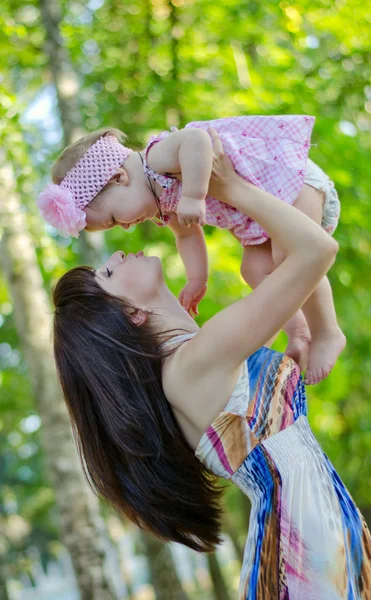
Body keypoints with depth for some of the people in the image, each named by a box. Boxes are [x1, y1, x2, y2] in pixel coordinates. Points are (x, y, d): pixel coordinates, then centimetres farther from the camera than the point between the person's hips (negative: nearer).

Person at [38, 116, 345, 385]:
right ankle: (298, 332, 11)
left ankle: (327, 333, -7)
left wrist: (193, 197, -47)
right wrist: (197, 280, 13)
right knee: (255, 270, 2)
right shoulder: (163, 203, 5)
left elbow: (196, 139, -48)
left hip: (292, 176, -10)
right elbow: (187, 234, 18)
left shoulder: (158, 157, -28)